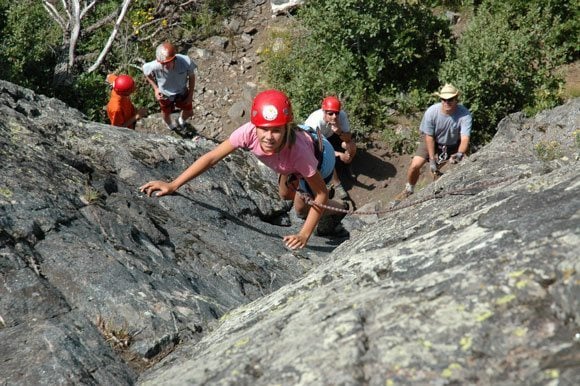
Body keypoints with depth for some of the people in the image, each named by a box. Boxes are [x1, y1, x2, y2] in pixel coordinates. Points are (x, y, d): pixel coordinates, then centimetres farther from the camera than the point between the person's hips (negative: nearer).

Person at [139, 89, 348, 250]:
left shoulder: (297, 150, -47)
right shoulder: (249, 132, -40)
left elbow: (322, 194, -34)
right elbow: (212, 157, -33)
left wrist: (304, 235, -36)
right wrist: (172, 185, -37)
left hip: (320, 157, -4)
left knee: (301, 209, 7)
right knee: (285, 194, 23)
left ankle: (338, 209, 37)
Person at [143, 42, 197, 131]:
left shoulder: (186, 62, -40)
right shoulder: (154, 66, -41)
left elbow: (191, 76, -17)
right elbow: (146, 72, -14)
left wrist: (191, 95, -7)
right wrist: (155, 88, -15)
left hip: (182, 92, 1)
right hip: (164, 95, -1)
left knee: (189, 113, 25)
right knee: (166, 114, 29)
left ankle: (181, 120, 63)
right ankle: (169, 124, 67)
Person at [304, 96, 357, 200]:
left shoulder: (342, 115, -28)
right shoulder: (315, 121, -38)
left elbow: (348, 138, -20)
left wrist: (339, 132, -42)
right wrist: (339, 154, -38)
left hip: (330, 136, 4)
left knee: (351, 145, -19)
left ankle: (346, 167, 11)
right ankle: (337, 185, -18)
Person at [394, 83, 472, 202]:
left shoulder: (465, 114, -33)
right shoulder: (431, 112, -29)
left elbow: (465, 138, -38)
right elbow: (429, 137, -20)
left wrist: (460, 154, -59)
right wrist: (431, 160, -21)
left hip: (454, 144, 0)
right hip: (433, 141, 0)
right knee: (415, 165, -12)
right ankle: (409, 190, 16)